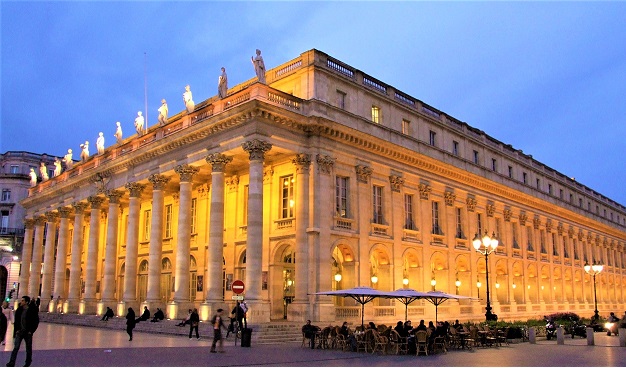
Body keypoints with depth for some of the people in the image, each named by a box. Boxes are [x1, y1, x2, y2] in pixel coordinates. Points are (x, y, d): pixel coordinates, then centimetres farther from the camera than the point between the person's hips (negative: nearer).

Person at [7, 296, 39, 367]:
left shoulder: (32, 310, -10)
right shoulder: (19, 310, 4)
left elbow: (36, 322, -7)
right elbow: (16, 321, 13)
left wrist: (31, 331, -10)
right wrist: (16, 329, 3)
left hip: (28, 332, -3)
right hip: (19, 332, 3)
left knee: (28, 348, 8)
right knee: (16, 347, -6)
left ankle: (28, 363, 22)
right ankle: (12, 363, -6)